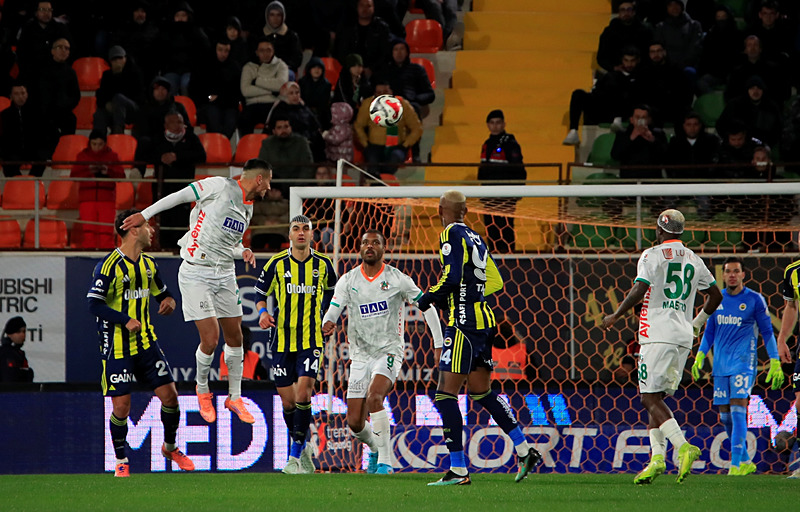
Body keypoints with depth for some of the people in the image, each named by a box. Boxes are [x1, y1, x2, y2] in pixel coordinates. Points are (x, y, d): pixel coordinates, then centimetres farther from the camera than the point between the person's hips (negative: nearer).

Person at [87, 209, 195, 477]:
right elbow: (94, 304, -17)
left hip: (147, 343, 6)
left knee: (169, 395, 1)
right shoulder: (109, 266, -13)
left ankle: (170, 447, 24)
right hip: (117, 347, -6)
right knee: (121, 406, -7)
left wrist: (168, 301, 1)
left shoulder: (148, 264, 9)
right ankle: (120, 461, 12)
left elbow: (161, 292, 24)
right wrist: (125, 320, -24)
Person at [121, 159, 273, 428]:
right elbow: (180, 196, -5)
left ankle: (235, 397, 24)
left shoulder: (248, 208, 13)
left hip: (225, 274, 7)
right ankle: (202, 391, 16)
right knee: (210, 340, -10)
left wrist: (243, 252, 1)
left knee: (235, 337, 8)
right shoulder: (220, 187, -11)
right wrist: (145, 214, -6)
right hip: (196, 273, -7)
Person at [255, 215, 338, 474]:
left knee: (303, 392, -18)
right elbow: (260, 293, 9)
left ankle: (295, 455, -13)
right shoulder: (276, 264, 1)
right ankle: (304, 448, 24)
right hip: (282, 339, 1)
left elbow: (331, 296, 21)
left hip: (312, 339, -1)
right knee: (287, 400, 2)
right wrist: (263, 312, -10)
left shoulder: (323, 265, 4)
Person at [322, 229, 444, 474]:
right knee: (354, 422, -1)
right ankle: (375, 447, 34)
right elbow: (333, 309, -7)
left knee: (374, 397, -31)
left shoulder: (397, 279, -3)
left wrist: (438, 344, 3)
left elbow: (427, 306, 5)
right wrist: (328, 323, -32)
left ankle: (385, 461, -25)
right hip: (360, 354, 3)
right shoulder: (348, 280, 3)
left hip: (389, 351, -3)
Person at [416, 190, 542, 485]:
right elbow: (495, 282, 22)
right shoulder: (476, 239, 16)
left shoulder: (452, 235, -8)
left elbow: (452, 277, -19)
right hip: (484, 320, 9)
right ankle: (524, 451, 16)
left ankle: (458, 471, -11)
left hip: (464, 323, -9)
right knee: (481, 392, 18)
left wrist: (428, 298, -2)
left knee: (446, 394, -7)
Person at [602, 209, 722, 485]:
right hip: (683, 336, 7)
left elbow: (640, 289, -16)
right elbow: (715, 295, 23)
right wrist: (698, 322, 38)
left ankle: (684, 446, -26)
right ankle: (657, 456, 1)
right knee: (657, 397, 13)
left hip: (658, 334, -7)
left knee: (650, 397, -8)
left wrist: (615, 316, -3)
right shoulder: (693, 260, 16)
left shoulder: (653, 255, -4)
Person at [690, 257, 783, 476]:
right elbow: (709, 331, 20)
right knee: (725, 416, 6)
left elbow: (767, 332, 1)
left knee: (738, 410, -17)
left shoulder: (754, 300, -2)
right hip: (721, 365, 5)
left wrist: (775, 363, -3)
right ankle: (746, 462, 20)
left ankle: (736, 464, -20)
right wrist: (700, 356, 10)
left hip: (743, 362, -5)